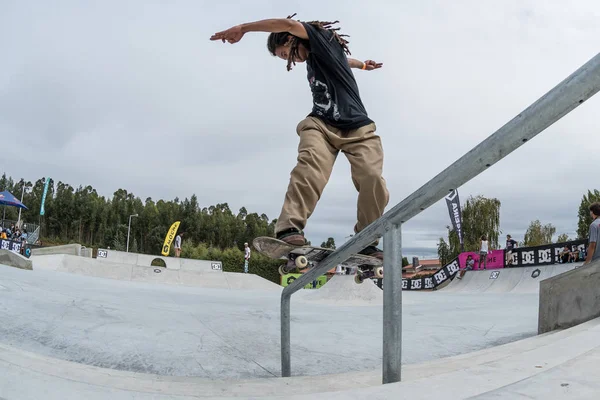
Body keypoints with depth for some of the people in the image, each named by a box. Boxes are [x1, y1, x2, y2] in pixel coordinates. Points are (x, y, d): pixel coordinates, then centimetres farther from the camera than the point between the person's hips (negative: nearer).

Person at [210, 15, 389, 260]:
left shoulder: (324, 40, 2)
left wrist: (243, 28, -15)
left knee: (372, 181, -23)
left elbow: (288, 24, -17)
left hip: (358, 128, -4)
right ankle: (289, 231, -47)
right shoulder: (313, 61, 22)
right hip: (322, 125, 4)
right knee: (310, 166, -28)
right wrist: (363, 65, 65)